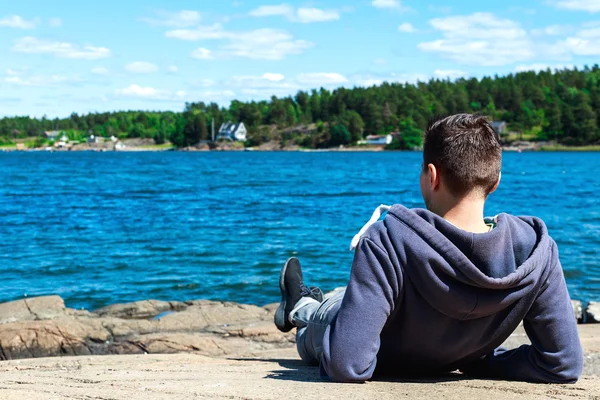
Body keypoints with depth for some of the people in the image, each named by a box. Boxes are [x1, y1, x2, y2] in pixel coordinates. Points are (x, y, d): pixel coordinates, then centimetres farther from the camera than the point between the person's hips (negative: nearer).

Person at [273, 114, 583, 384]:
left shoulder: (388, 243, -42)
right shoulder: (536, 251, -31)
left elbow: (347, 366, -45)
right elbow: (565, 365, -26)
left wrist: (336, 363, -21)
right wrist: (477, 361, -14)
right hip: (445, 365, 4)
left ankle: (302, 309, 69)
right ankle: (302, 306, 67)